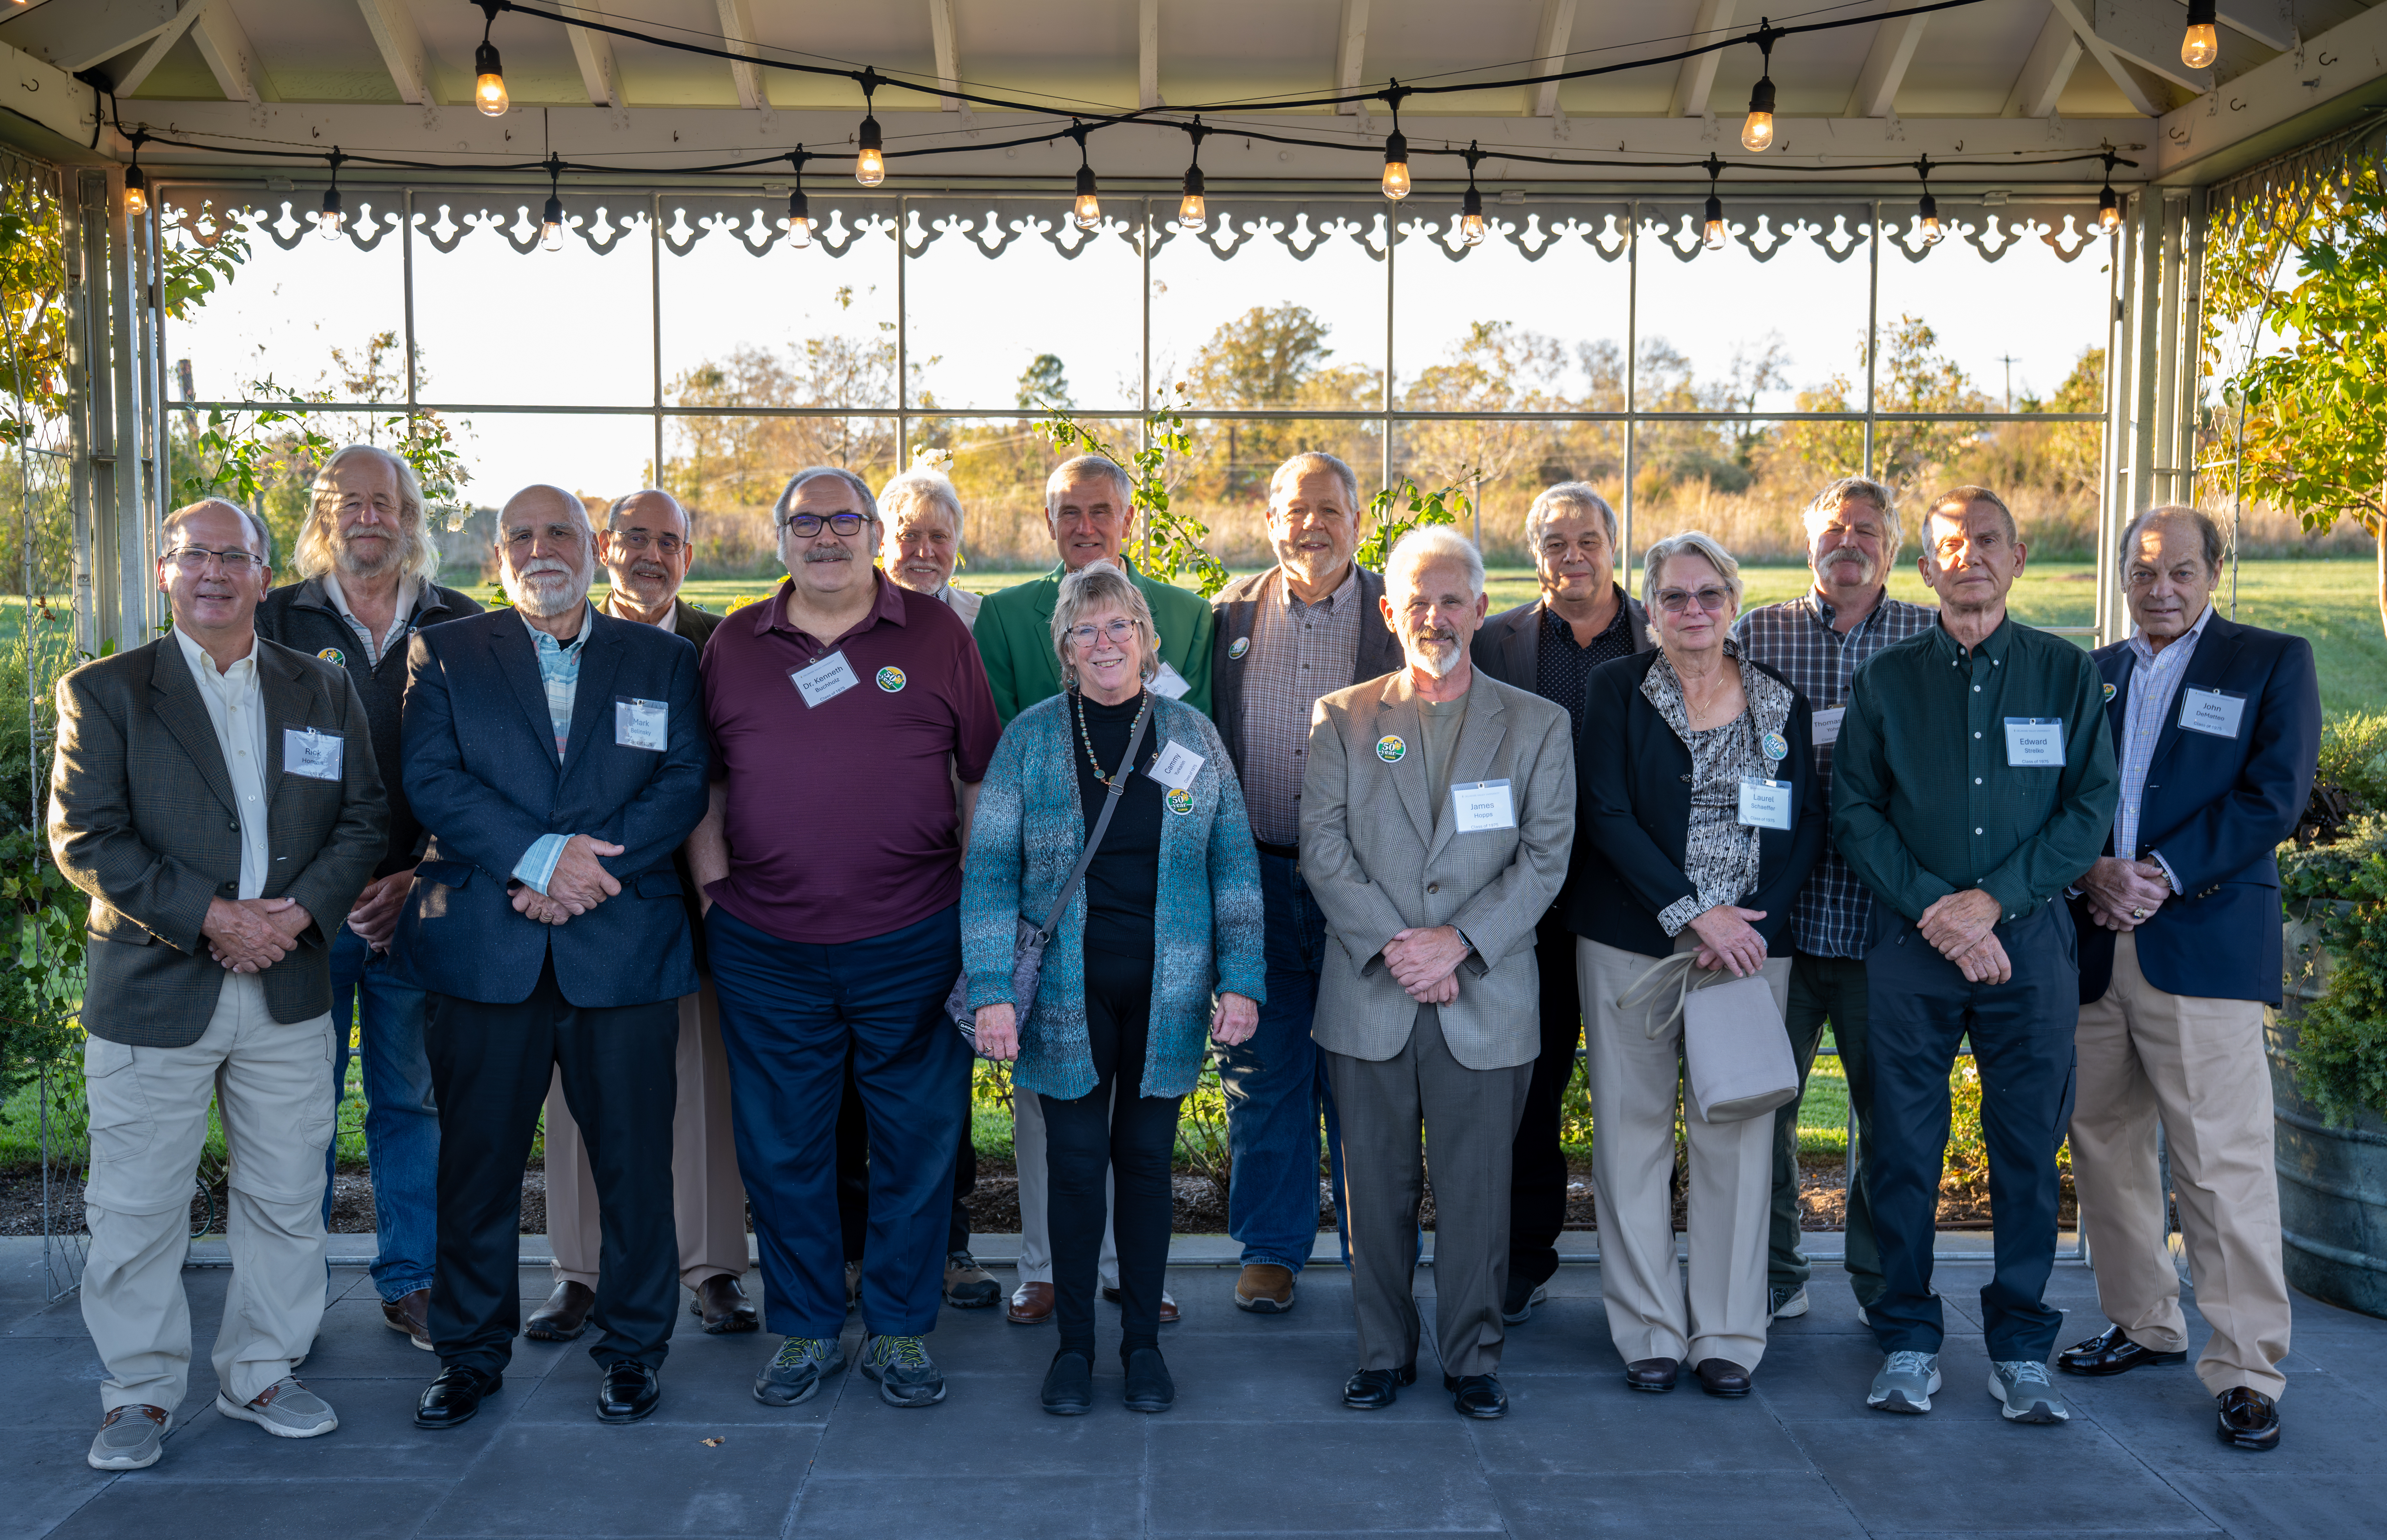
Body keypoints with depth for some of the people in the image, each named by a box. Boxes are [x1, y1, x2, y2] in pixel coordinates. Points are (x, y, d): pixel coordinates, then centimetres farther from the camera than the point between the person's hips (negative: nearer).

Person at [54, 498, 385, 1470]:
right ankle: (141, 1392, 22)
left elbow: (364, 819, 5)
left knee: (287, 1199, 11)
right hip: (152, 991, -2)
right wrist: (211, 917, -16)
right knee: (137, 1208, 5)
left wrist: (298, 912, -11)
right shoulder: (105, 693, 1)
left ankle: (262, 1374, 27)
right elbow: (85, 836, -7)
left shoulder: (324, 692, 9)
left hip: (289, 992, 3)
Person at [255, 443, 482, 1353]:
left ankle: (411, 1284, 20)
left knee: (414, 1098, 8)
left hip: (421, 900, 1)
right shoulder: (277, 622, 5)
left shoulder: (460, 630, 6)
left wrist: (424, 877, -8)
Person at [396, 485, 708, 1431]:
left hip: (623, 946, 0)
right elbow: (432, 782, -3)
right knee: (478, 1158, 7)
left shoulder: (662, 661, 11)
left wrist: (592, 865, -13)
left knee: (634, 1158, 5)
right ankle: (472, 1351, 23)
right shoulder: (445, 656, 9)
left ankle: (633, 1346, 21)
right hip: (485, 950, 0)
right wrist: (539, 856, -15)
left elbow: (684, 786, 1)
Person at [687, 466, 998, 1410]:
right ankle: (804, 1330, 27)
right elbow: (701, 780, 15)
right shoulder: (735, 644, 9)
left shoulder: (936, 635, 3)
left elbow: (983, 776, 5)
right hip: (766, 946, 2)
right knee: (781, 1148, 10)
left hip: (913, 943, -1)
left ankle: (899, 1330, 24)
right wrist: (712, 888, 5)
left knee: (919, 1141, 7)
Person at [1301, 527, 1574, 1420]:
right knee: (1377, 1188, 8)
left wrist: (1458, 941, -13)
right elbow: (1323, 850, -1)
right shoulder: (1341, 720, 7)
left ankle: (1473, 1359, 22)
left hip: (1486, 1001, 0)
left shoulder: (1537, 725, 6)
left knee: (1477, 1192, 6)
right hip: (1370, 997, 1)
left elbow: (1546, 857, -1)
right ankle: (1385, 1354, 24)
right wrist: (1393, 946, -12)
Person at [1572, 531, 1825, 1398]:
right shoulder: (1615, 692, 2)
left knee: (1738, 1132, 3)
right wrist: (1692, 912, -13)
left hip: (1750, 944, 2)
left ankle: (1729, 1334, 14)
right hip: (1633, 943, -1)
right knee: (1633, 1126, 2)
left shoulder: (1782, 705, 9)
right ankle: (1650, 1330, 13)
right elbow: (1606, 815, -7)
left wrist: (1754, 919, -8)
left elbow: (1809, 826, 7)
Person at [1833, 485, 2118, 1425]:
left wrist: (1991, 900, -10)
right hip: (1909, 944, 0)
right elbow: (1854, 813, 2)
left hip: (2031, 941, 0)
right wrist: (1935, 909, -10)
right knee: (1904, 1149, 3)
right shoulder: (1886, 681, 7)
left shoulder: (2067, 675, 7)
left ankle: (2021, 1350, 17)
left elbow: (2091, 811, 1)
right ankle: (1908, 1344, 15)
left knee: (2028, 1149, 4)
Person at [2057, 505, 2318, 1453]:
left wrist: (2162, 875, -13)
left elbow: (2272, 798, -5)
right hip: (2092, 948, 5)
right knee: (2103, 1146, 10)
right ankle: (2145, 1326, 26)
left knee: (2222, 1162, -7)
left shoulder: (2273, 663, 6)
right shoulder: (2091, 675, 17)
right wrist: (2093, 873, -8)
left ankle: (2245, 1373, 2)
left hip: (2203, 944, -5)